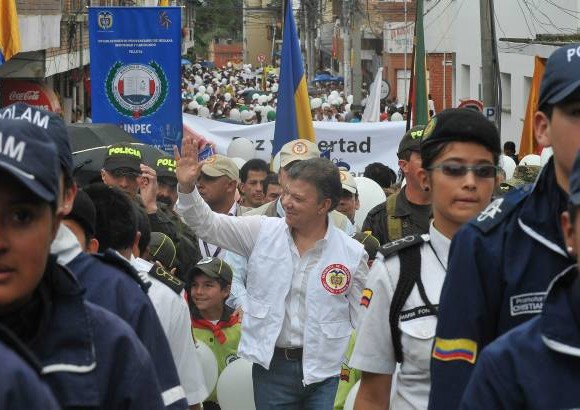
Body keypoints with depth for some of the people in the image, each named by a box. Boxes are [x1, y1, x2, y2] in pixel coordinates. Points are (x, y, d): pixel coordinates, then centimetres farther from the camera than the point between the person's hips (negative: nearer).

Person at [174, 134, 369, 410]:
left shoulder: (352, 253, -1)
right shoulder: (262, 232, 2)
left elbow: (363, 321, 3)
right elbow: (208, 224, -1)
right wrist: (187, 187, -18)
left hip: (326, 372, -1)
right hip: (271, 366, 1)